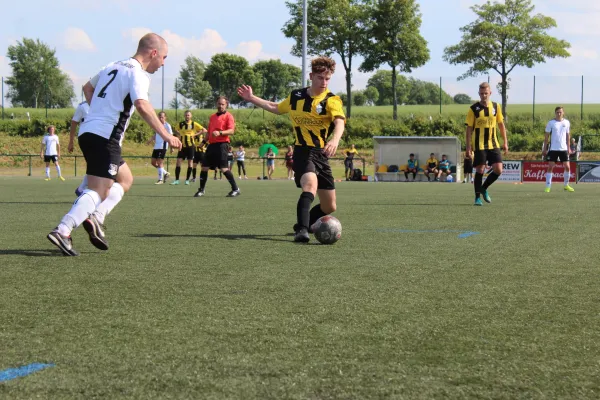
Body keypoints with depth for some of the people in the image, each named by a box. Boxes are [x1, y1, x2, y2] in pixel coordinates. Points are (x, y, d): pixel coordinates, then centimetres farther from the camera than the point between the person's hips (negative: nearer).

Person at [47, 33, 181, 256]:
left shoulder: (114, 66, 19)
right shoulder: (137, 73, -8)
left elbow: (87, 88, 34)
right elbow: (142, 105, -25)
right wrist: (165, 135, -23)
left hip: (88, 131, 9)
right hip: (105, 137, -9)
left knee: (125, 179, 20)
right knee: (98, 191, -10)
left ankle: (96, 217, 3)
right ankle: (63, 231, -23)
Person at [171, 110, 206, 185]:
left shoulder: (194, 124, -2)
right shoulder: (181, 124, 5)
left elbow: (204, 130, 1)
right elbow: (177, 131, 25)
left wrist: (196, 134, -6)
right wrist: (180, 134, 7)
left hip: (190, 146, -2)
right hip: (182, 146, 2)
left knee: (190, 162, 1)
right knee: (178, 161, -6)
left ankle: (187, 180, 9)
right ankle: (176, 180, -3)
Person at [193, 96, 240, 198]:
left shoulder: (228, 116, -2)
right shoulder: (212, 117, 20)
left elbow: (231, 131, -14)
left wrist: (220, 133, -28)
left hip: (222, 144, -7)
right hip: (212, 144, 7)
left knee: (224, 168, -13)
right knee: (204, 167, 4)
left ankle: (235, 189, -4)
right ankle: (201, 190, 14)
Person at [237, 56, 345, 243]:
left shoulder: (331, 100, -6)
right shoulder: (296, 96, 5)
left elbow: (339, 122, -26)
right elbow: (276, 108, 27)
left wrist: (335, 140, -47)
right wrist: (251, 98, 26)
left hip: (321, 154, 1)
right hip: (303, 152, -1)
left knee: (329, 207, 8)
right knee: (311, 185, -33)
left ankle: (303, 226, 34)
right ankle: (302, 230, -41)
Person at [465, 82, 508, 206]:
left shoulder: (496, 107, 6)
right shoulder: (473, 109, -4)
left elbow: (501, 125, 13)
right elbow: (469, 128, -3)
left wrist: (505, 142, 10)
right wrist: (468, 146, -8)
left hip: (493, 144, 3)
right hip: (479, 145, -3)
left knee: (498, 170, -4)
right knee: (480, 170, -4)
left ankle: (484, 188, 19)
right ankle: (477, 197, 7)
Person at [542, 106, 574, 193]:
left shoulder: (567, 122, 6)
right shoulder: (551, 123, -2)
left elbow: (568, 136, 14)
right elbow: (546, 136, 2)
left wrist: (568, 148, 11)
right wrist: (545, 149, -1)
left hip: (563, 149, 2)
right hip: (553, 149, -2)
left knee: (567, 167, -1)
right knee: (550, 167, -6)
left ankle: (566, 185, 15)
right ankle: (548, 186, 0)